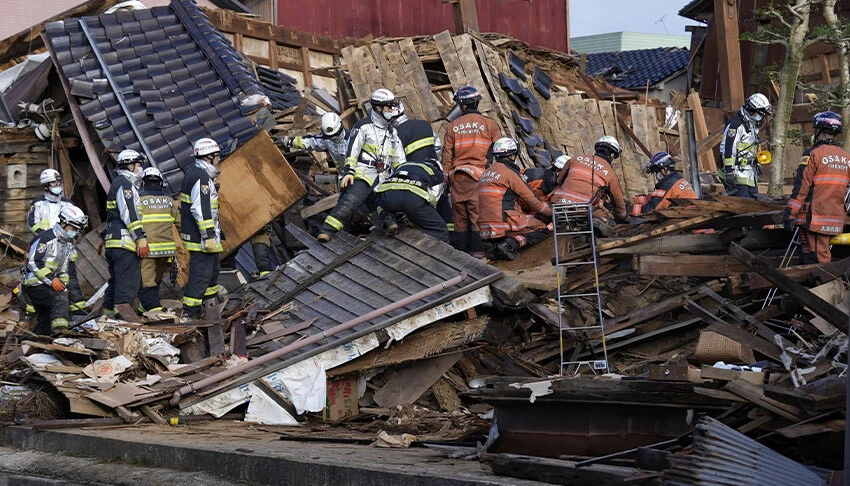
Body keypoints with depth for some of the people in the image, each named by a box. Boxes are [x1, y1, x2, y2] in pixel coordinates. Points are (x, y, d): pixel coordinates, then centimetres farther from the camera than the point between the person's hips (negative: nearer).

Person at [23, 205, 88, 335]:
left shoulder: (69, 245, 16)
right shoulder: (45, 238, -14)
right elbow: (34, 262, -20)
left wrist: (63, 284, 4)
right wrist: (51, 280, -24)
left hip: (48, 285, 9)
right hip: (35, 284, -9)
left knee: (45, 324, 10)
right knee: (60, 298, -32)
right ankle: (59, 329, -46)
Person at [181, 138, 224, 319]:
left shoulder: (193, 174, 16)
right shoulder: (201, 177, -18)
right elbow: (201, 210, -25)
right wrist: (209, 236, -25)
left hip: (195, 234, 11)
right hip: (201, 236, -11)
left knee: (213, 267, 22)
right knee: (201, 272, -9)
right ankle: (189, 313, -8)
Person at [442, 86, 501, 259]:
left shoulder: (453, 127, 5)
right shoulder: (489, 124, 2)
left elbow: (447, 155, 6)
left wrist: (447, 176, 13)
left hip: (458, 176, 2)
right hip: (480, 176, -2)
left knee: (460, 214, 7)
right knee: (478, 212, -2)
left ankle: (461, 248, 10)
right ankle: (478, 249, -5)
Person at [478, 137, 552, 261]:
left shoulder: (486, 173, 17)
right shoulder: (509, 173, -8)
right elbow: (531, 199, -4)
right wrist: (551, 212, 10)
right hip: (504, 224, -8)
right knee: (543, 229, 2)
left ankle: (498, 246, 6)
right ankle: (510, 244, -16)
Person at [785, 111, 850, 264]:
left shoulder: (814, 154, -10)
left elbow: (802, 187, -11)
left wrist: (789, 214, -7)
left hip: (816, 218, -7)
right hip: (837, 218, 7)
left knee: (818, 259, -5)